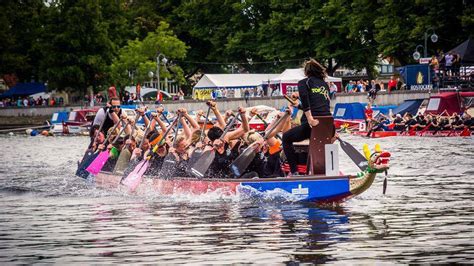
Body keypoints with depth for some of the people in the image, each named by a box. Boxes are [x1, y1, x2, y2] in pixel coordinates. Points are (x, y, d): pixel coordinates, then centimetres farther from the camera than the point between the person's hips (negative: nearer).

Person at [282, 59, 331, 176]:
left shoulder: (304, 82, 6)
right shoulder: (325, 84, 22)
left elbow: (305, 99, -14)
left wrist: (310, 119, -22)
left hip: (313, 123, -6)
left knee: (286, 138, 18)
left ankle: (294, 171, 8)